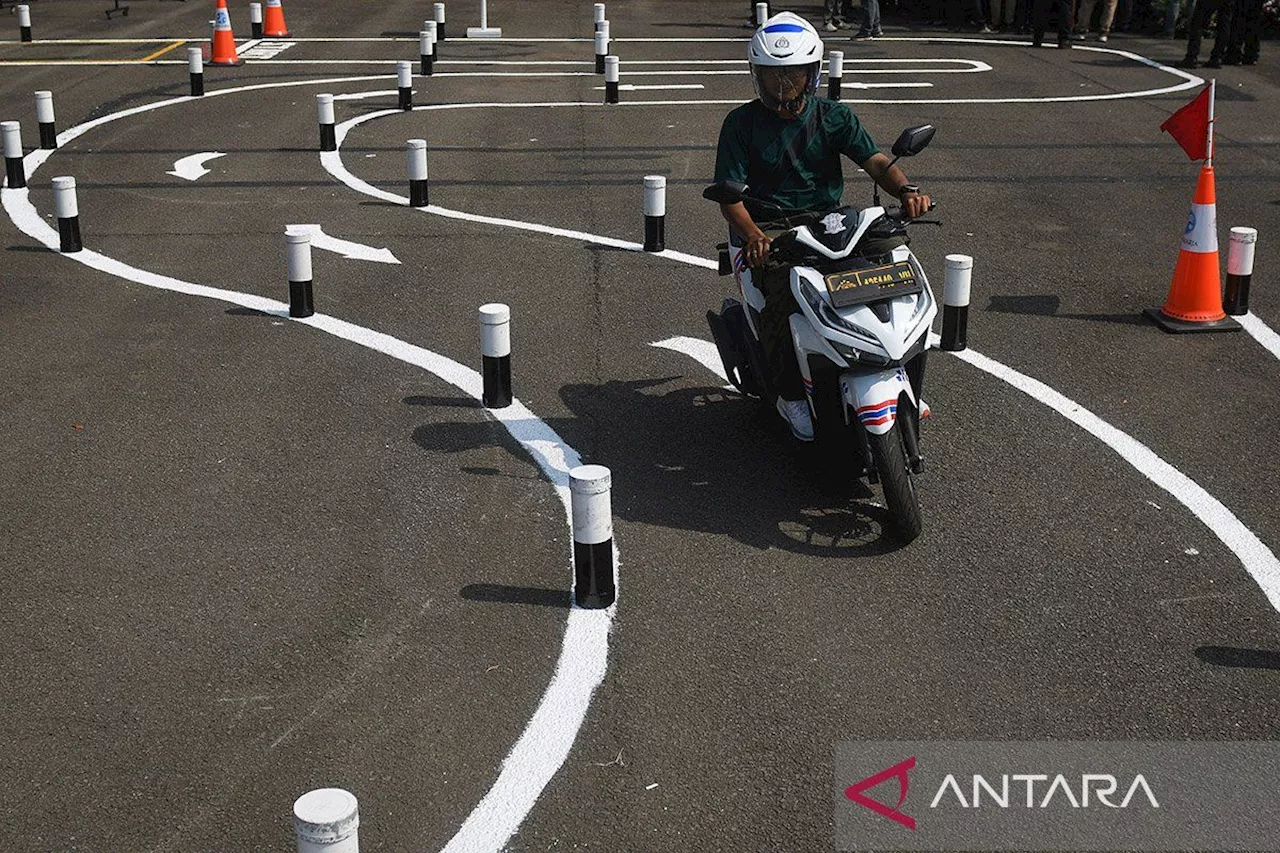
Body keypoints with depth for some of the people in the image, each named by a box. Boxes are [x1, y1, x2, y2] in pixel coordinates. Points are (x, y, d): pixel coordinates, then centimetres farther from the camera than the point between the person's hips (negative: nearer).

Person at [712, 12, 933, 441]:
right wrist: (753, 235, -28)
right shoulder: (741, 122, 1)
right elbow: (729, 197, -6)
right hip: (768, 227, -3)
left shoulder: (834, 116, 8)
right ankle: (790, 394, -20)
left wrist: (906, 190, -29)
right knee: (785, 286, -33)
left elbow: (875, 162, -6)